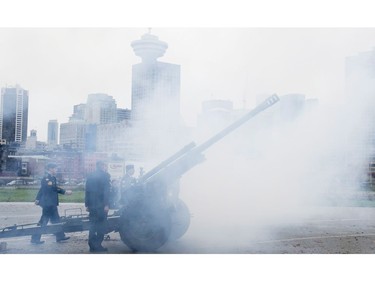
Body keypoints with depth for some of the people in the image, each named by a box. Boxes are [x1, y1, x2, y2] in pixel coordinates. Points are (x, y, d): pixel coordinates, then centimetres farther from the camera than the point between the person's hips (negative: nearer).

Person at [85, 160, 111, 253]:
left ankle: (92, 246, 11)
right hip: (101, 205, -6)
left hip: (92, 205, 6)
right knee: (101, 225, 0)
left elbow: (87, 191, 12)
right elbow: (106, 191, -14)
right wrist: (106, 204, -15)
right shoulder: (105, 175, -6)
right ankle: (97, 245, -2)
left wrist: (87, 204, 15)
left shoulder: (90, 176, 12)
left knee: (92, 225, 11)